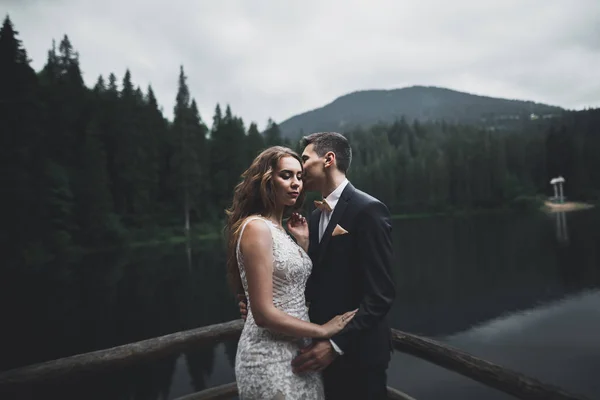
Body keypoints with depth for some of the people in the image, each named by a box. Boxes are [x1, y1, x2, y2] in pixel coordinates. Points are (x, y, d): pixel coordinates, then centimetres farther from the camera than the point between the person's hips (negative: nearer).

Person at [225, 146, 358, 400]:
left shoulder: (278, 228, 7)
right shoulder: (257, 227, -19)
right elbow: (263, 313, -23)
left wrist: (303, 241, 4)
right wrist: (322, 330, -14)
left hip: (293, 351, 8)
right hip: (271, 359, -8)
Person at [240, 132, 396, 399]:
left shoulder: (368, 210, -17)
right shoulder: (316, 216, 8)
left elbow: (381, 294, -20)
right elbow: (317, 282, 8)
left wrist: (337, 344, -22)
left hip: (357, 351, -7)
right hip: (323, 346, 7)